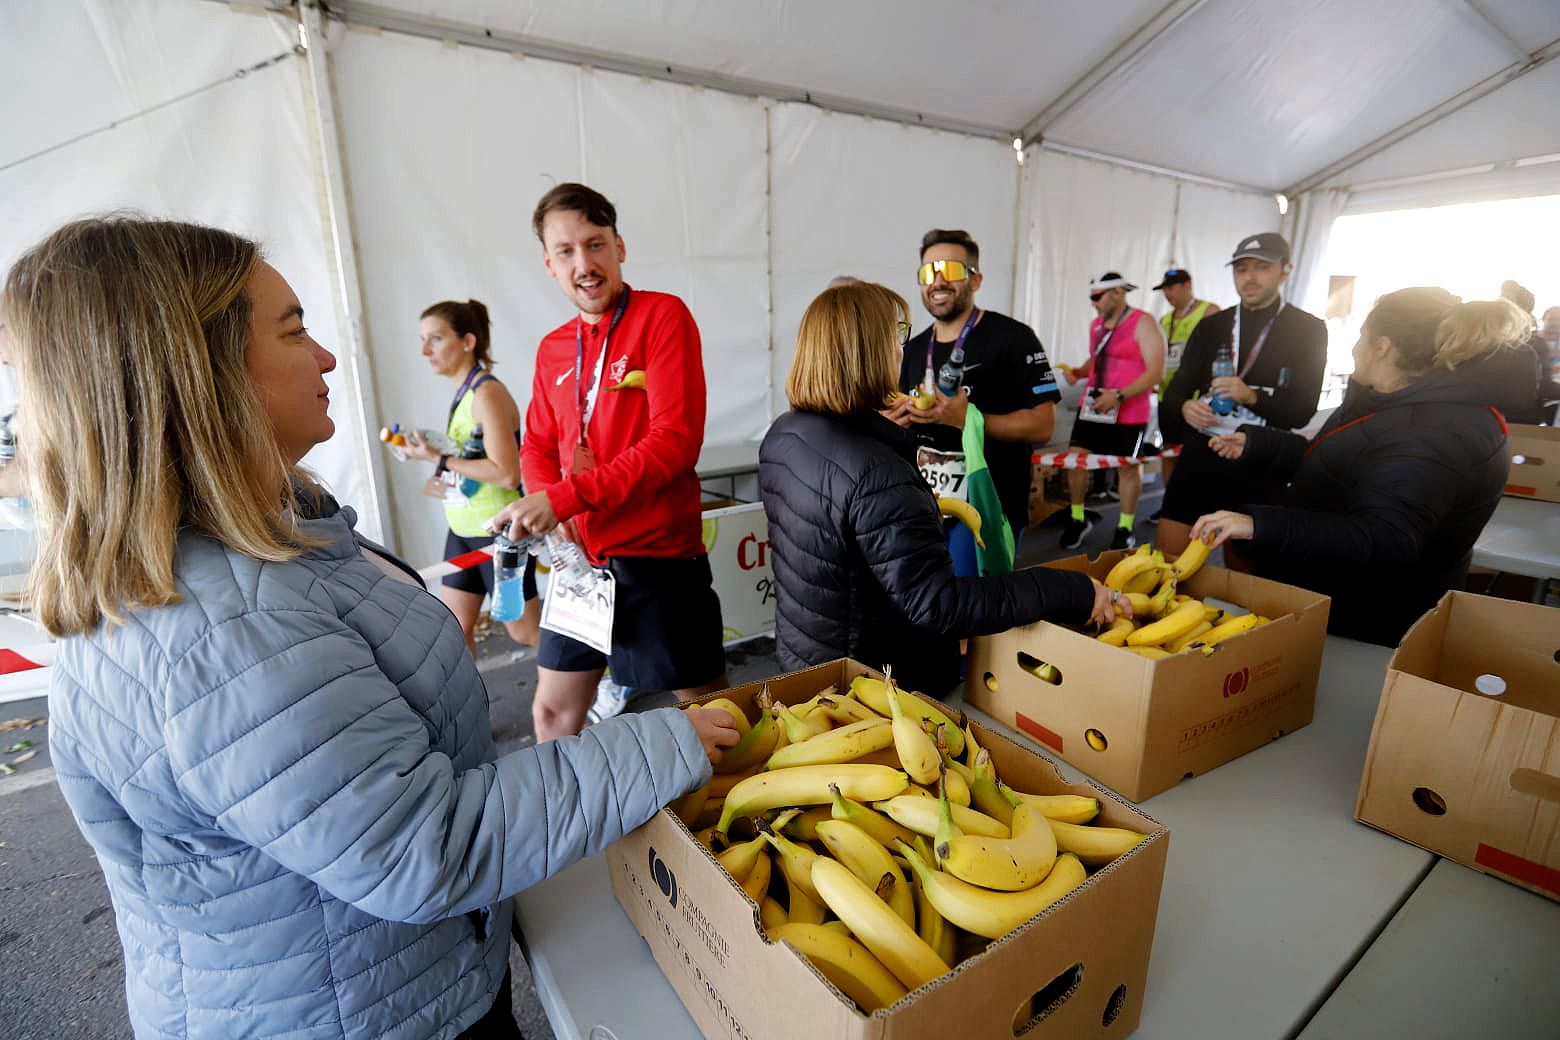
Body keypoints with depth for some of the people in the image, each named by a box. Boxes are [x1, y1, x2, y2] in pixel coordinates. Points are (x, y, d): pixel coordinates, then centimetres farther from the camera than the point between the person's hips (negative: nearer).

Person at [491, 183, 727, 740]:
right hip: (579, 558, 6)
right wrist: (547, 518, -5)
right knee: (553, 709, 19)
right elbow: (537, 448, 17)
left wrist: (564, 498, -20)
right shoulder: (552, 349, 12)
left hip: (658, 554, -6)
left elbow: (676, 441, -17)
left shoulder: (662, 315, -7)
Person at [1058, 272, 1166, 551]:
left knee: (1128, 467, 6)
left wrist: (1118, 395, -24)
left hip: (1129, 412, -6)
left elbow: (1155, 372, -14)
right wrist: (1079, 372, 4)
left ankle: (1125, 528, 19)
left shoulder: (1143, 324, -9)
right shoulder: (1097, 324, 11)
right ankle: (1078, 519, 16)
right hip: (1092, 406, 6)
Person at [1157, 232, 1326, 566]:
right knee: (1164, 558, -3)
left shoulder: (1308, 330, 4)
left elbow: (1302, 411, -2)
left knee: (1241, 572, 10)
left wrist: (1251, 396, -21)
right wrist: (1185, 407, -15)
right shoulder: (1211, 326, 11)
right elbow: (1176, 389, 9)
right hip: (1200, 453, 2)